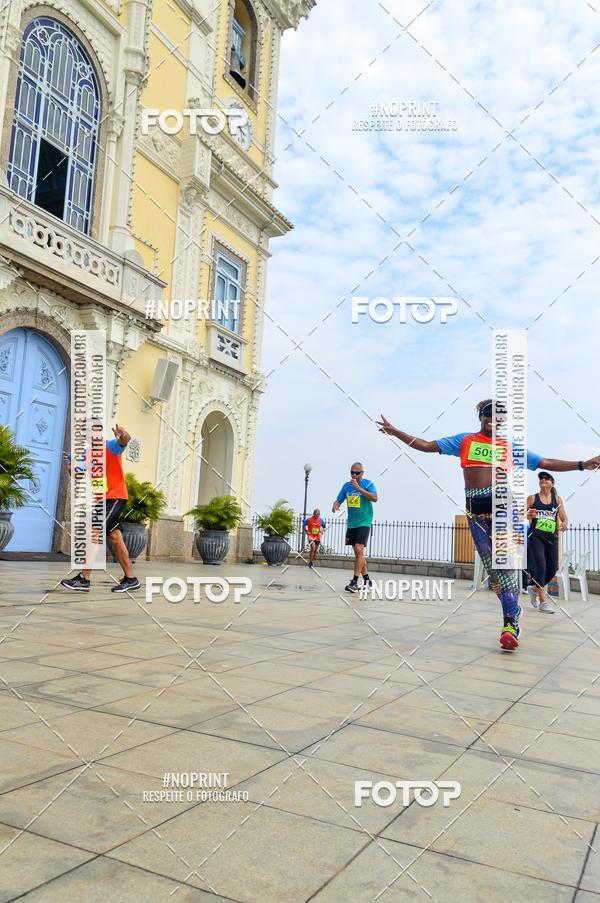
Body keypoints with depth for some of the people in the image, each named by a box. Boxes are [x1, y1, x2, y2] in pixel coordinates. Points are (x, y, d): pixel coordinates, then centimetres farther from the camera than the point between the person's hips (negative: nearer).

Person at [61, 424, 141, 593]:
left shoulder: (111, 446, -8)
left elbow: (124, 440, -30)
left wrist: (123, 435, -54)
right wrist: (70, 468, -5)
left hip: (115, 497, -8)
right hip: (102, 500, 8)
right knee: (114, 538, 9)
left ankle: (84, 579, -12)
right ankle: (130, 579, 16)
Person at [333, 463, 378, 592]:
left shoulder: (368, 483, -6)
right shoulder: (346, 485, 9)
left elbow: (374, 498, -22)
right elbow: (338, 500, 11)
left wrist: (358, 488, -26)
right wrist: (335, 506, -13)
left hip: (364, 522, -6)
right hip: (351, 523, 6)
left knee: (359, 550, -17)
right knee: (358, 553, 10)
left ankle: (354, 582, -16)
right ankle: (367, 580, 21)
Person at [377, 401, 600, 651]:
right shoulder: (465, 441, 15)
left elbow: (546, 463, 18)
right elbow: (426, 445, 11)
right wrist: (395, 432, 4)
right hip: (476, 508, 1)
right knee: (493, 566, 3)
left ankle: (510, 622, -15)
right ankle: (512, 620, 14)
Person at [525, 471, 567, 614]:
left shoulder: (557, 499, 9)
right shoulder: (532, 498, 3)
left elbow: (564, 517, 3)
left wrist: (564, 524, -19)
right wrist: (529, 515, -16)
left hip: (552, 537, 3)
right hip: (535, 536, -3)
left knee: (552, 569, 5)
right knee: (540, 565, -13)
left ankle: (535, 588, 33)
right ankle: (542, 602, -5)